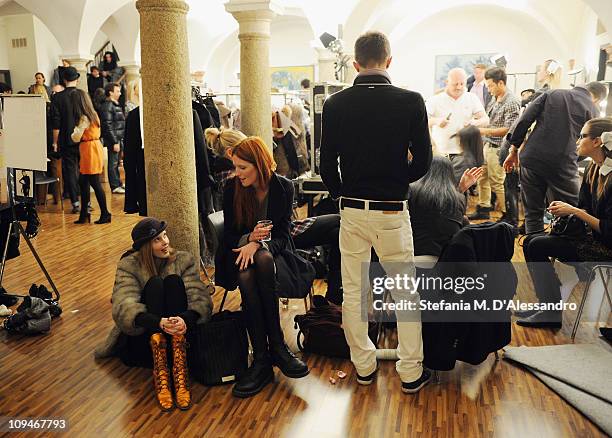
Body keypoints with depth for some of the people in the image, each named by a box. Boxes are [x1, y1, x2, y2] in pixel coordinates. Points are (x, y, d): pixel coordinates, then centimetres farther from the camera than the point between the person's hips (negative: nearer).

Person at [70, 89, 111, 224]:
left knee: (95, 183, -3)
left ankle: (105, 214, 3)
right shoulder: (92, 114, 12)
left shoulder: (84, 118, -15)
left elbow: (76, 137, -13)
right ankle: (84, 214, 18)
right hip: (94, 146, 9)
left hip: (89, 149, -9)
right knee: (83, 182, 12)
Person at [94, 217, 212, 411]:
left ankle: (179, 369, -36)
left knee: (174, 281, -23)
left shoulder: (184, 260, 2)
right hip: (143, 340, -1)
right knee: (154, 284, -23)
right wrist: (159, 323, -42)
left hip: (177, 341, 1)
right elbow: (123, 307, -22)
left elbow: (200, 297, -14)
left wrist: (185, 320, -38)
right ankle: (159, 371, -38)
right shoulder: (129, 266, -4)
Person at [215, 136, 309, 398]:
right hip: (240, 252, 1)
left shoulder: (283, 187, -4)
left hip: (273, 251, -1)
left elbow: (283, 235, -7)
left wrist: (258, 244, -26)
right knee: (246, 275, -35)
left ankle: (263, 359, -34)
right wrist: (250, 237, -21)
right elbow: (229, 236, 1)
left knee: (262, 259, -37)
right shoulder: (232, 189, -1)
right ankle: (276, 347, -31)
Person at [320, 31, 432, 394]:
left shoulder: (335, 104, -2)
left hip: (351, 211, 2)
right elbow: (423, 161, -4)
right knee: (405, 293, 11)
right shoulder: (410, 101, -7)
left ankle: (364, 366, 26)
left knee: (353, 292, 14)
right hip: (392, 211, -1)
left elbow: (327, 165, 0)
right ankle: (412, 372, 19)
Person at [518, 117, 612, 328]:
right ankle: (549, 306, 5)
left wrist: (574, 211, -20)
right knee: (531, 241, 2)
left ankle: (552, 314, -3)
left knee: (537, 246, -15)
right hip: (594, 237, 9)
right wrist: (564, 210, -8)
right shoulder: (593, 170, 6)